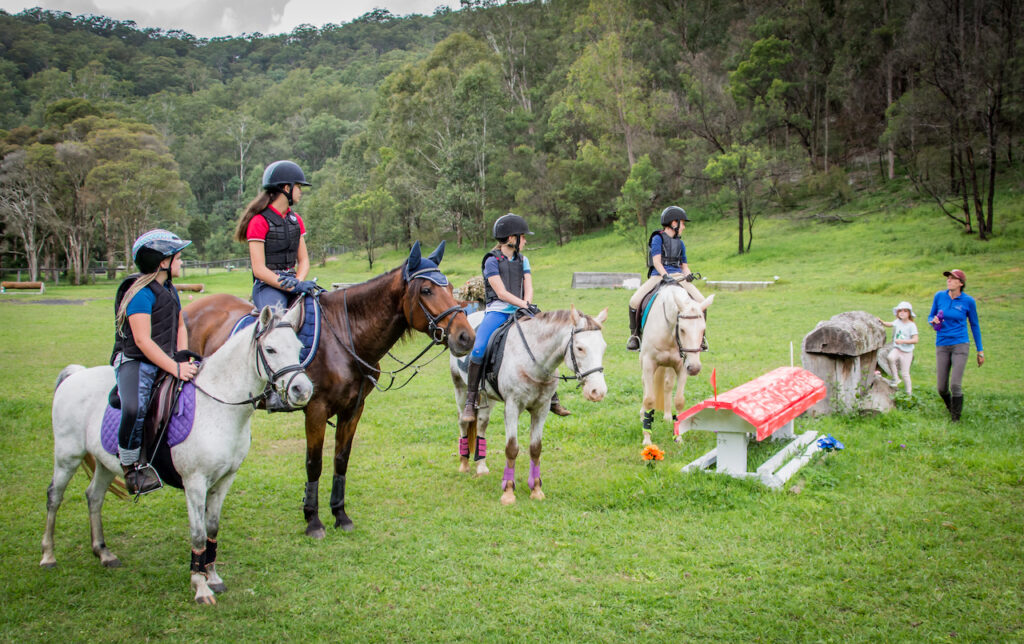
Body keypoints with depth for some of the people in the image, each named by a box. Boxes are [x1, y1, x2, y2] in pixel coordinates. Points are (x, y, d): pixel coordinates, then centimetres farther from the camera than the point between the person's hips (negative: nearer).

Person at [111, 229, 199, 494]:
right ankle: (131, 467, -14)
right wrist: (175, 368, -26)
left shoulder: (170, 290, 14)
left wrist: (183, 357, 7)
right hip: (135, 362, -9)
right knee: (135, 408, -33)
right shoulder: (141, 293, -15)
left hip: (165, 363, 9)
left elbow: (180, 326, 25)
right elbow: (143, 340, -22)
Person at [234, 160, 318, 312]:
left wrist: (298, 283, -8)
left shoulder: (296, 220, 16)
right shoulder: (259, 221, -6)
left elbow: (303, 260, 14)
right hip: (268, 286, -7)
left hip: (293, 281, 7)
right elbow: (259, 270, -12)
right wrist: (292, 287, -20)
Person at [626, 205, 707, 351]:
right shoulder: (658, 239, 1)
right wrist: (666, 276, -25)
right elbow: (657, 262, -10)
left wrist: (688, 275, -3)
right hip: (658, 275, -4)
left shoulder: (680, 243, 19)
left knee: (700, 301, -15)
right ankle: (633, 334, -2)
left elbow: (684, 265, 20)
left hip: (678, 276, 4)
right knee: (634, 301, -23)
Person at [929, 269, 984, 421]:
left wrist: (980, 351, 9)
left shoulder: (968, 301, -4)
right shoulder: (939, 296, 1)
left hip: (960, 345, -3)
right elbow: (931, 316, 15)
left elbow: (974, 325, 7)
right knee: (941, 388, 3)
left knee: (955, 385, -14)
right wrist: (933, 321, -11)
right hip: (942, 346, 3)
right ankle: (951, 409, 33)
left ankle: (956, 419, 1)